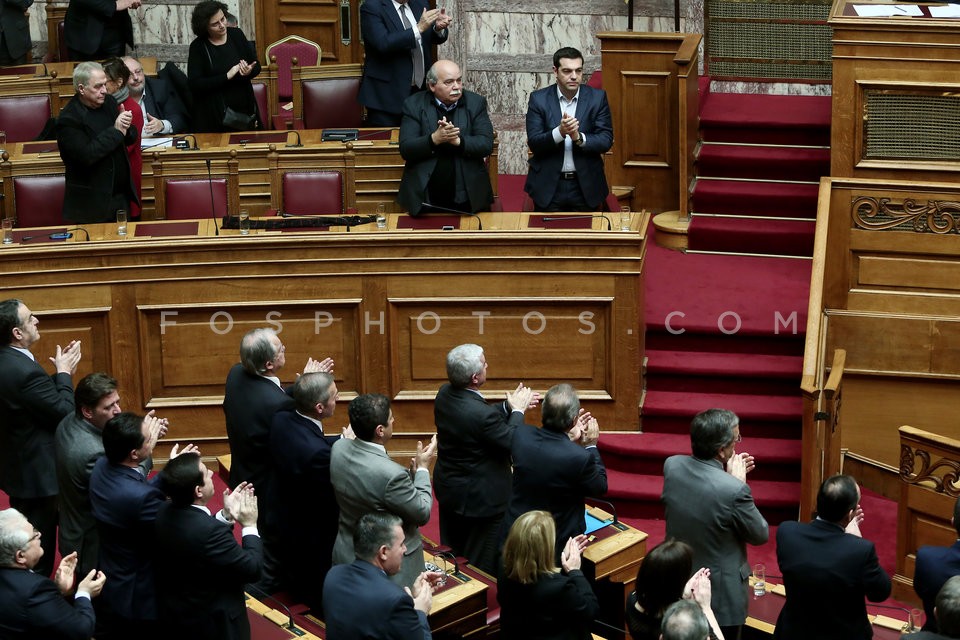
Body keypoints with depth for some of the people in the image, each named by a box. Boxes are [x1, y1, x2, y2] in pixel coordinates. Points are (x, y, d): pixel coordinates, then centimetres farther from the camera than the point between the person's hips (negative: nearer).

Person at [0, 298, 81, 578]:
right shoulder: (24, 371, -29)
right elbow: (66, 413, -22)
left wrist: (60, 372, 1)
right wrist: (64, 373, -11)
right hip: (37, 473, -10)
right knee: (38, 554, 5)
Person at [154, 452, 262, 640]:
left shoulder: (165, 512, -10)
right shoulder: (210, 531, -34)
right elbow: (252, 570, -23)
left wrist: (226, 516, 1)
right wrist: (249, 525, -13)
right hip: (211, 625, -7)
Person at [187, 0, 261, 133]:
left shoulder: (236, 34, 2)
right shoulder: (198, 47, -7)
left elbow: (256, 66, 8)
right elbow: (195, 84, -15)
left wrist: (249, 72, -15)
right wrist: (227, 76, -20)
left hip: (245, 111, 3)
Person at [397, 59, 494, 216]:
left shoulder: (476, 103, 4)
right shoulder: (414, 105, 1)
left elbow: (486, 145, -4)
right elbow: (405, 149, -7)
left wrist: (458, 140, -22)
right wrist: (435, 138, -23)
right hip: (424, 196, -1)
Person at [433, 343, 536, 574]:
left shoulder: (445, 394, -8)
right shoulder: (481, 414, -34)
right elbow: (512, 443, -20)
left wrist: (508, 407, 2)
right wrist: (517, 411, -7)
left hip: (447, 490, 9)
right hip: (480, 499, -8)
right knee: (482, 565, 9)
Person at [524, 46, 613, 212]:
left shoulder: (597, 97, -2)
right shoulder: (539, 99, -3)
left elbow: (606, 141, -5)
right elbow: (533, 143, -9)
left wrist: (579, 137, -23)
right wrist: (560, 132, -27)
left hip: (586, 186, 1)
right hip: (548, 186, -1)